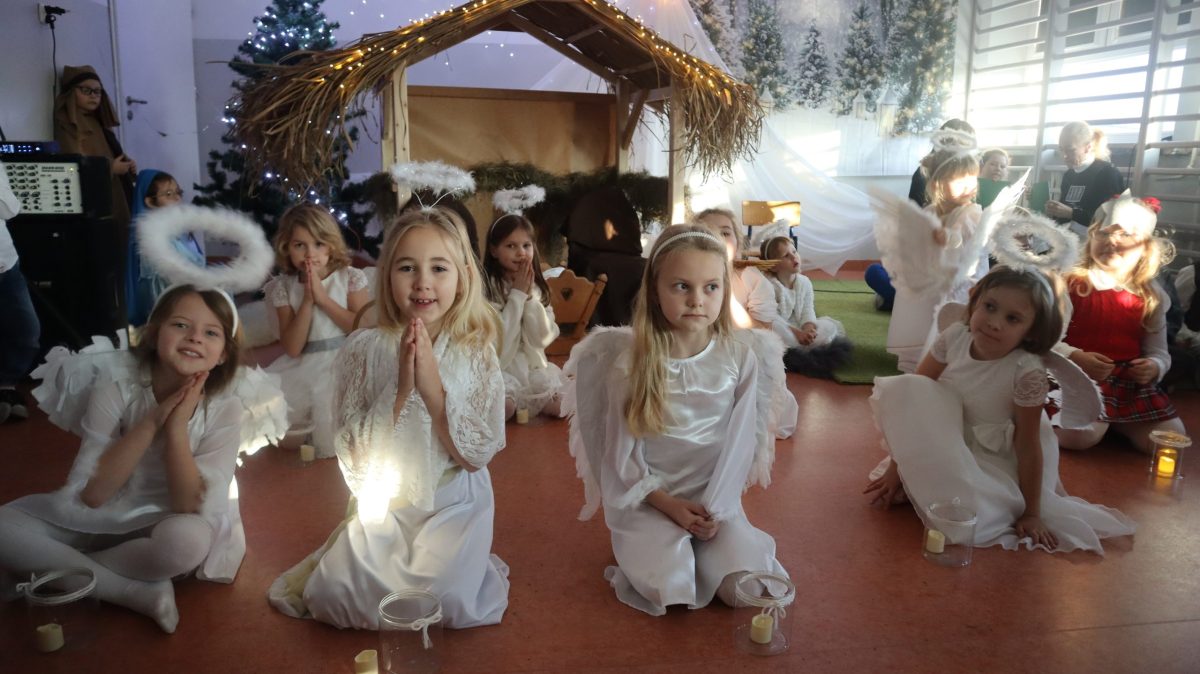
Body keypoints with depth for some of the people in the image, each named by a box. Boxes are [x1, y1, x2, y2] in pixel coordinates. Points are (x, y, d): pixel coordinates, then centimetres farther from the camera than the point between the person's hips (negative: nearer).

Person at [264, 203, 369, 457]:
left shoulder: (350, 278, 0)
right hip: (301, 370, 3)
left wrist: (323, 298, -14)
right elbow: (292, 348, -7)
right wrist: (307, 300, -14)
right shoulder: (284, 287, 2)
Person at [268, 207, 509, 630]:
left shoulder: (476, 354, -9)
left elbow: (477, 456, -12)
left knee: (445, 599, -20)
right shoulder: (364, 350, -8)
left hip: (453, 504, -1)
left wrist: (431, 384, -22)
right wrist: (401, 389, -22)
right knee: (335, 592, -14)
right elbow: (354, 456, -10)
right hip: (383, 504, 1)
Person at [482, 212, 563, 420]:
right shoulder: (485, 288, -10)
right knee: (504, 408, -33)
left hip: (532, 367, 5)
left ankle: (526, 402, 5)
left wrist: (529, 296, -12)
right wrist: (517, 294, -15)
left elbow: (543, 338, -3)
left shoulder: (537, 288, 6)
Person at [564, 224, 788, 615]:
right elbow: (621, 452, -5)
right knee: (668, 589, -22)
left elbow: (741, 439, -2)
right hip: (647, 497, -1)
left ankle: (702, 542, 14)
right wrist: (669, 505, -12)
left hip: (717, 496, 2)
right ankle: (650, 550, 12)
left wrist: (715, 507, -10)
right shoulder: (630, 363, -12)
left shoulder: (739, 356, -7)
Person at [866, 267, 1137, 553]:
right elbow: (914, 396, -12)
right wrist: (897, 465, -12)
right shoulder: (955, 336, -17)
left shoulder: (1027, 372, -28)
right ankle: (921, 481, -11)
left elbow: (1027, 446, -20)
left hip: (993, 458, -3)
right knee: (902, 387, -24)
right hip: (947, 443, 3)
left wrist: (1031, 514, -14)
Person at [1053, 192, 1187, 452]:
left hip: (1131, 381, 6)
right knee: (1081, 435, -31)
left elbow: (1158, 350, 15)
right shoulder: (1069, 282, -4)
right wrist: (1075, 357, -24)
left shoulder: (1151, 296, 11)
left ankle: (1112, 420, 16)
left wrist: (1154, 366, -9)